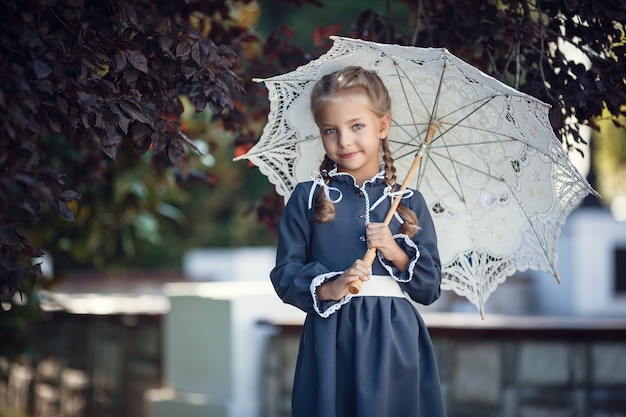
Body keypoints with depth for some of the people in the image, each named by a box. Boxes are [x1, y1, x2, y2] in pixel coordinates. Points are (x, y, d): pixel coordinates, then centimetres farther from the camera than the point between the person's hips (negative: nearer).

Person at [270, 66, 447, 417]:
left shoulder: (409, 203, 8)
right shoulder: (308, 198, 5)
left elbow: (430, 289, 8)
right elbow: (285, 275, 2)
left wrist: (397, 253, -8)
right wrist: (329, 288, -15)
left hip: (395, 344, 1)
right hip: (332, 344, -1)